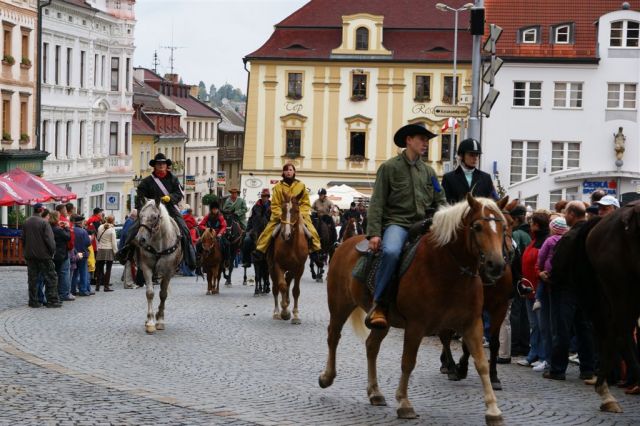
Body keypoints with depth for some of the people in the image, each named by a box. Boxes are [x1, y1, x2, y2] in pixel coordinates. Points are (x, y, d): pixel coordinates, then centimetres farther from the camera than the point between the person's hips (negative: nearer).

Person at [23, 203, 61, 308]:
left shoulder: (26, 222, 5)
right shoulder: (44, 223, -14)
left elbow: (23, 239, 11)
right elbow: (49, 239, -17)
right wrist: (53, 251, -4)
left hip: (30, 255, 6)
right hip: (43, 255, -6)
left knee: (32, 279, 11)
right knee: (51, 278, 3)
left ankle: (33, 301, 11)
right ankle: (52, 300, 1)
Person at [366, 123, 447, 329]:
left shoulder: (428, 171, 19)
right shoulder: (390, 167, 4)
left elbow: (440, 202, 19)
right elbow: (377, 203, -1)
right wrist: (374, 233, -13)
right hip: (397, 223, -5)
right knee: (391, 252, -37)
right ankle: (378, 304, -27)